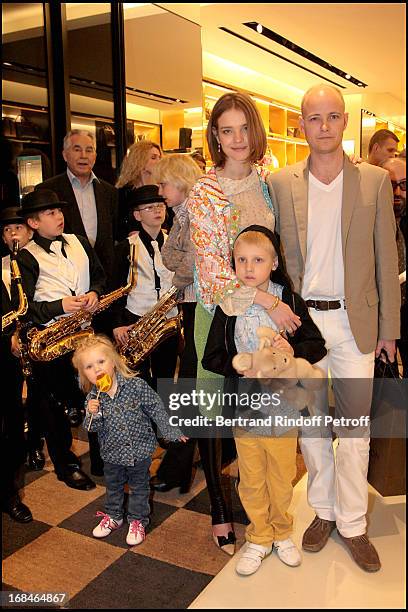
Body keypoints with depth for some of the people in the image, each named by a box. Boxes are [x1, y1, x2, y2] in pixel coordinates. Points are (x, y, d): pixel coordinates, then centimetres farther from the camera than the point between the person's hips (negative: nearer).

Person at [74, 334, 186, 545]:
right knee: (113, 487, 24)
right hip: (112, 454, 3)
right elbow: (91, 429, -9)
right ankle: (113, 516, 46)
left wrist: (172, 432, -8)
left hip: (139, 450, -3)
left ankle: (137, 520, 36)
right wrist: (92, 414, -29)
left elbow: (156, 409, -11)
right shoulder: (92, 398, -13)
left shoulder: (136, 385, -21)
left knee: (139, 487, 16)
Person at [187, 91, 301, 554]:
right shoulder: (205, 192, -12)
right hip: (220, 311, -4)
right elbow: (212, 268, -18)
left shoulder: (268, 181, 5)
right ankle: (219, 511, 23)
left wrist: (278, 299, 8)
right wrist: (268, 303, -24)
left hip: (268, 309, 5)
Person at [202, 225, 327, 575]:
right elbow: (212, 358, -1)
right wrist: (241, 369, -18)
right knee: (251, 478, 13)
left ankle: (282, 533, 39)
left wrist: (294, 351, -20)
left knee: (282, 475, 15)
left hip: (284, 404, 0)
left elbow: (317, 345, 0)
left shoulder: (290, 301, -5)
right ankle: (259, 538, 34)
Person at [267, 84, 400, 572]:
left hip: (354, 321, -1)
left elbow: (386, 258, 3)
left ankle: (353, 524, 24)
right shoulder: (280, 183, 1)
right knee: (309, 421, 12)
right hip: (300, 319, 1)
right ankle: (323, 510, 32)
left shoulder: (374, 181, 0)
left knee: (354, 426, 6)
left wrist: (389, 327, 3)